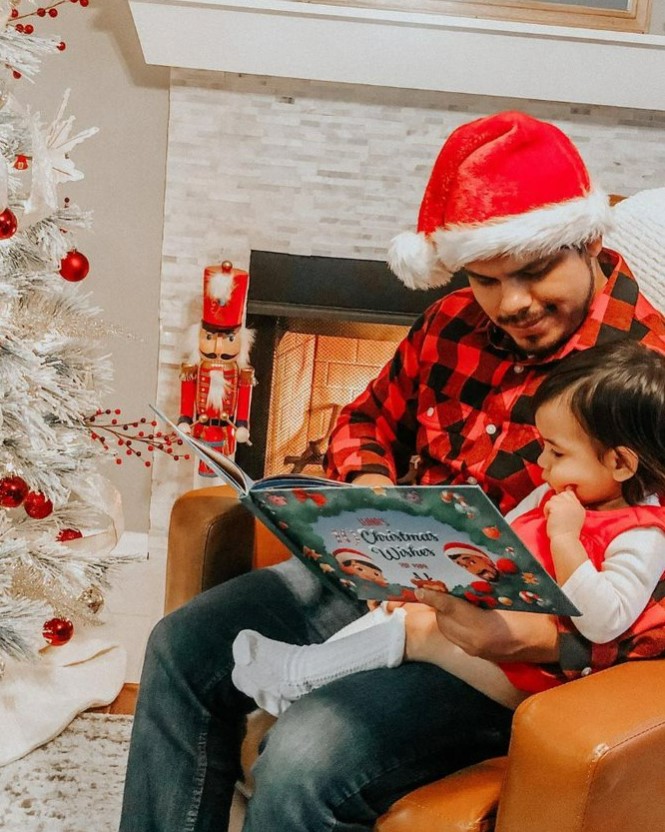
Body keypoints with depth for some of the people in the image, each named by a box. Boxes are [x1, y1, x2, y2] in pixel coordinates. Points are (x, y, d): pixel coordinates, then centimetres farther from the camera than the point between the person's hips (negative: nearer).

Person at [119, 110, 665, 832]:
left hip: (511, 650, -7)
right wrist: (368, 482, -3)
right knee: (181, 647, 4)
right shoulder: (452, 327, 2)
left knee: (307, 755, -27)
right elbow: (368, 418, 20)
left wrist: (524, 637, -33)